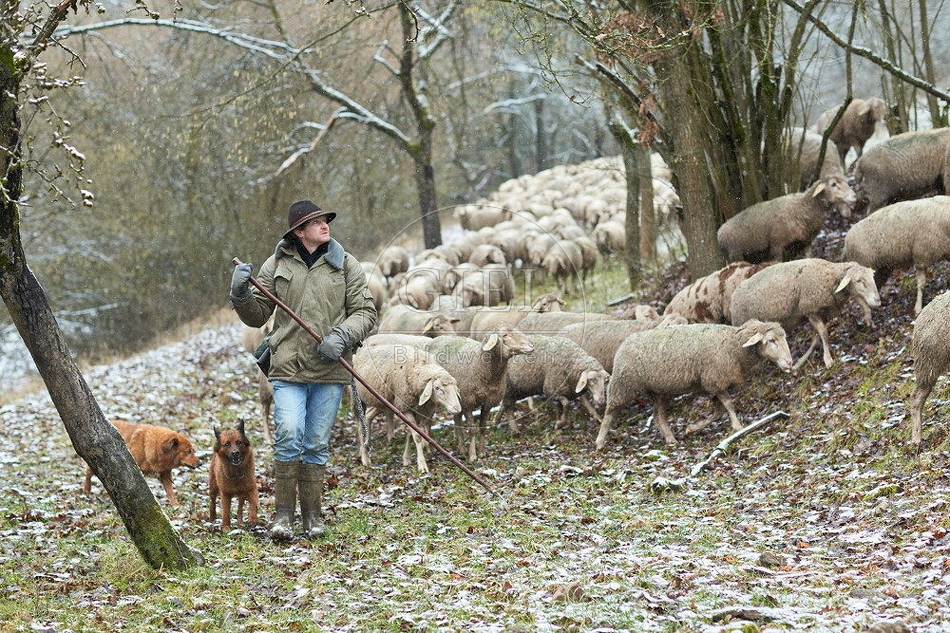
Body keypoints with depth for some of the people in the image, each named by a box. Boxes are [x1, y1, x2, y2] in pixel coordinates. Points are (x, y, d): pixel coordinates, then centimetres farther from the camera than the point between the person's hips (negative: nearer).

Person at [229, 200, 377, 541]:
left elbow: (365, 311, 5)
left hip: (330, 371, 1)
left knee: (317, 445, 4)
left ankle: (313, 517, 15)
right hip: (289, 369, 0)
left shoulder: (346, 264, 6)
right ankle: (283, 515, -5)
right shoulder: (276, 265, 7)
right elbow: (257, 316, 12)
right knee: (288, 437, -14)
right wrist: (241, 295, -9)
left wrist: (341, 336, -12)